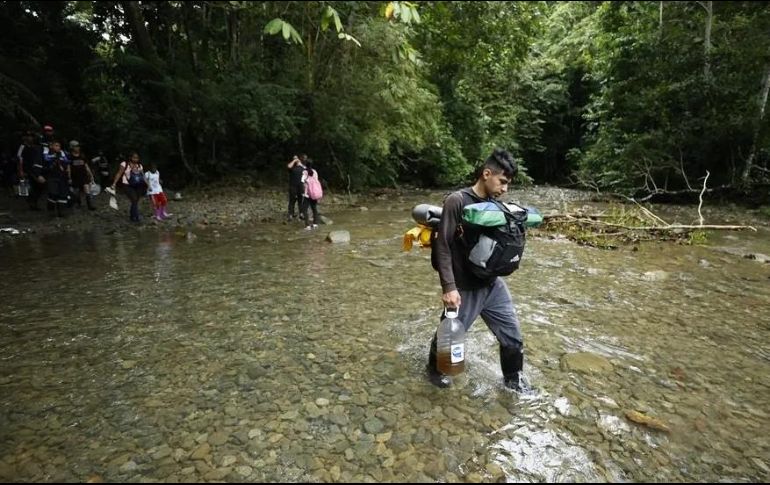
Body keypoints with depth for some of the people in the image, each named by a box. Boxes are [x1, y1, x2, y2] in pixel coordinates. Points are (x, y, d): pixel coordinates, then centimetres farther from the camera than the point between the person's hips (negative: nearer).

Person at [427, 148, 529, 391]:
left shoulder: (494, 205, 4)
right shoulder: (456, 201, -17)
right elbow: (443, 246, -20)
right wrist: (449, 286, -23)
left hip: (493, 285, 6)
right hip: (465, 289, -6)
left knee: (513, 337, 14)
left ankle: (512, 379, 39)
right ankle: (435, 370, 42)